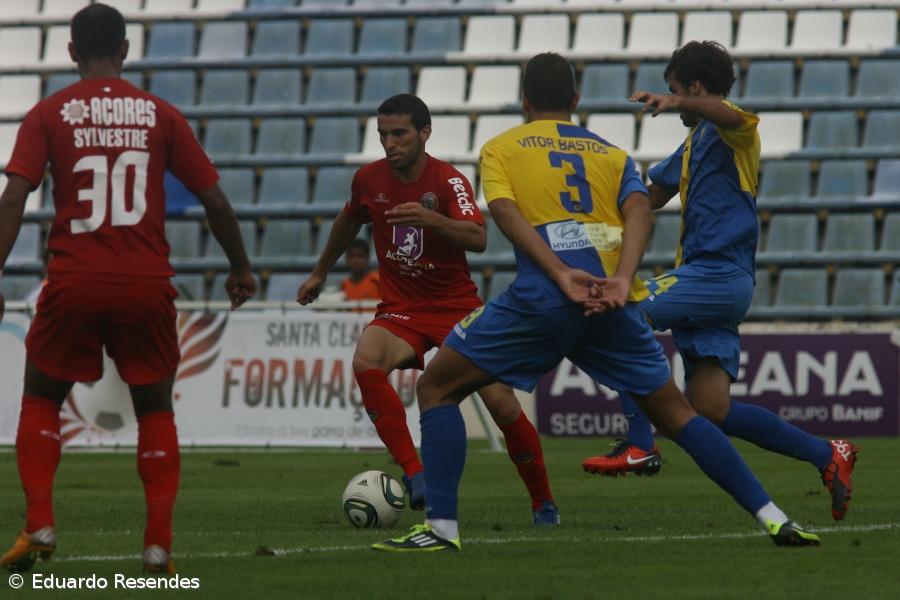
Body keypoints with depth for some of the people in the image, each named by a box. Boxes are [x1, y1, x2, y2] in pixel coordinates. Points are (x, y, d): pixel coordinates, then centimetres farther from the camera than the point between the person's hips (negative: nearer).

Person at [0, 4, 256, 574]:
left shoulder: (49, 115, 3)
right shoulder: (161, 115, 7)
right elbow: (214, 198, 7)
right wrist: (241, 269, 20)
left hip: (74, 285, -1)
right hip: (147, 286, 1)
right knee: (155, 409, 17)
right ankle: (160, 543, 6)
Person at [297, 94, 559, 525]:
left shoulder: (449, 181, -14)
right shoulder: (369, 180, -1)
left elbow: (478, 239, -30)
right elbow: (349, 222, 22)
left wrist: (431, 219, -48)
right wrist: (320, 274, 33)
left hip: (456, 306, -3)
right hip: (400, 309, 3)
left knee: (501, 404, -11)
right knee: (365, 362, -31)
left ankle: (543, 502, 11)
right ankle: (414, 476, -29)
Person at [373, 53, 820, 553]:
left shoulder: (499, 149, 17)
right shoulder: (612, 154, 24)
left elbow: (506, 212, -3)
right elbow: (638, 208, 4)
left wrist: (561, 275, -14)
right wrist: (622, 280, -10)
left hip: (541, 298, -3)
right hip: (612, 302, 3)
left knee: (437, 386, 11)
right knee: (673, 412, 15)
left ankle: (441, 527, -1)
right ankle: (773, 520, 6)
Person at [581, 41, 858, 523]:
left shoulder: (729, 132, -5)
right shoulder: (694, 144, 24)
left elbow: (731, 116, -32)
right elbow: (651, 196, 36)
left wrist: (674, 104, -49)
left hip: (718, 272, -9)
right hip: (710, 280, 9)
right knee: (712, 409, 3)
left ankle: (639, 445, -21)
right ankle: (827, 456, 9)